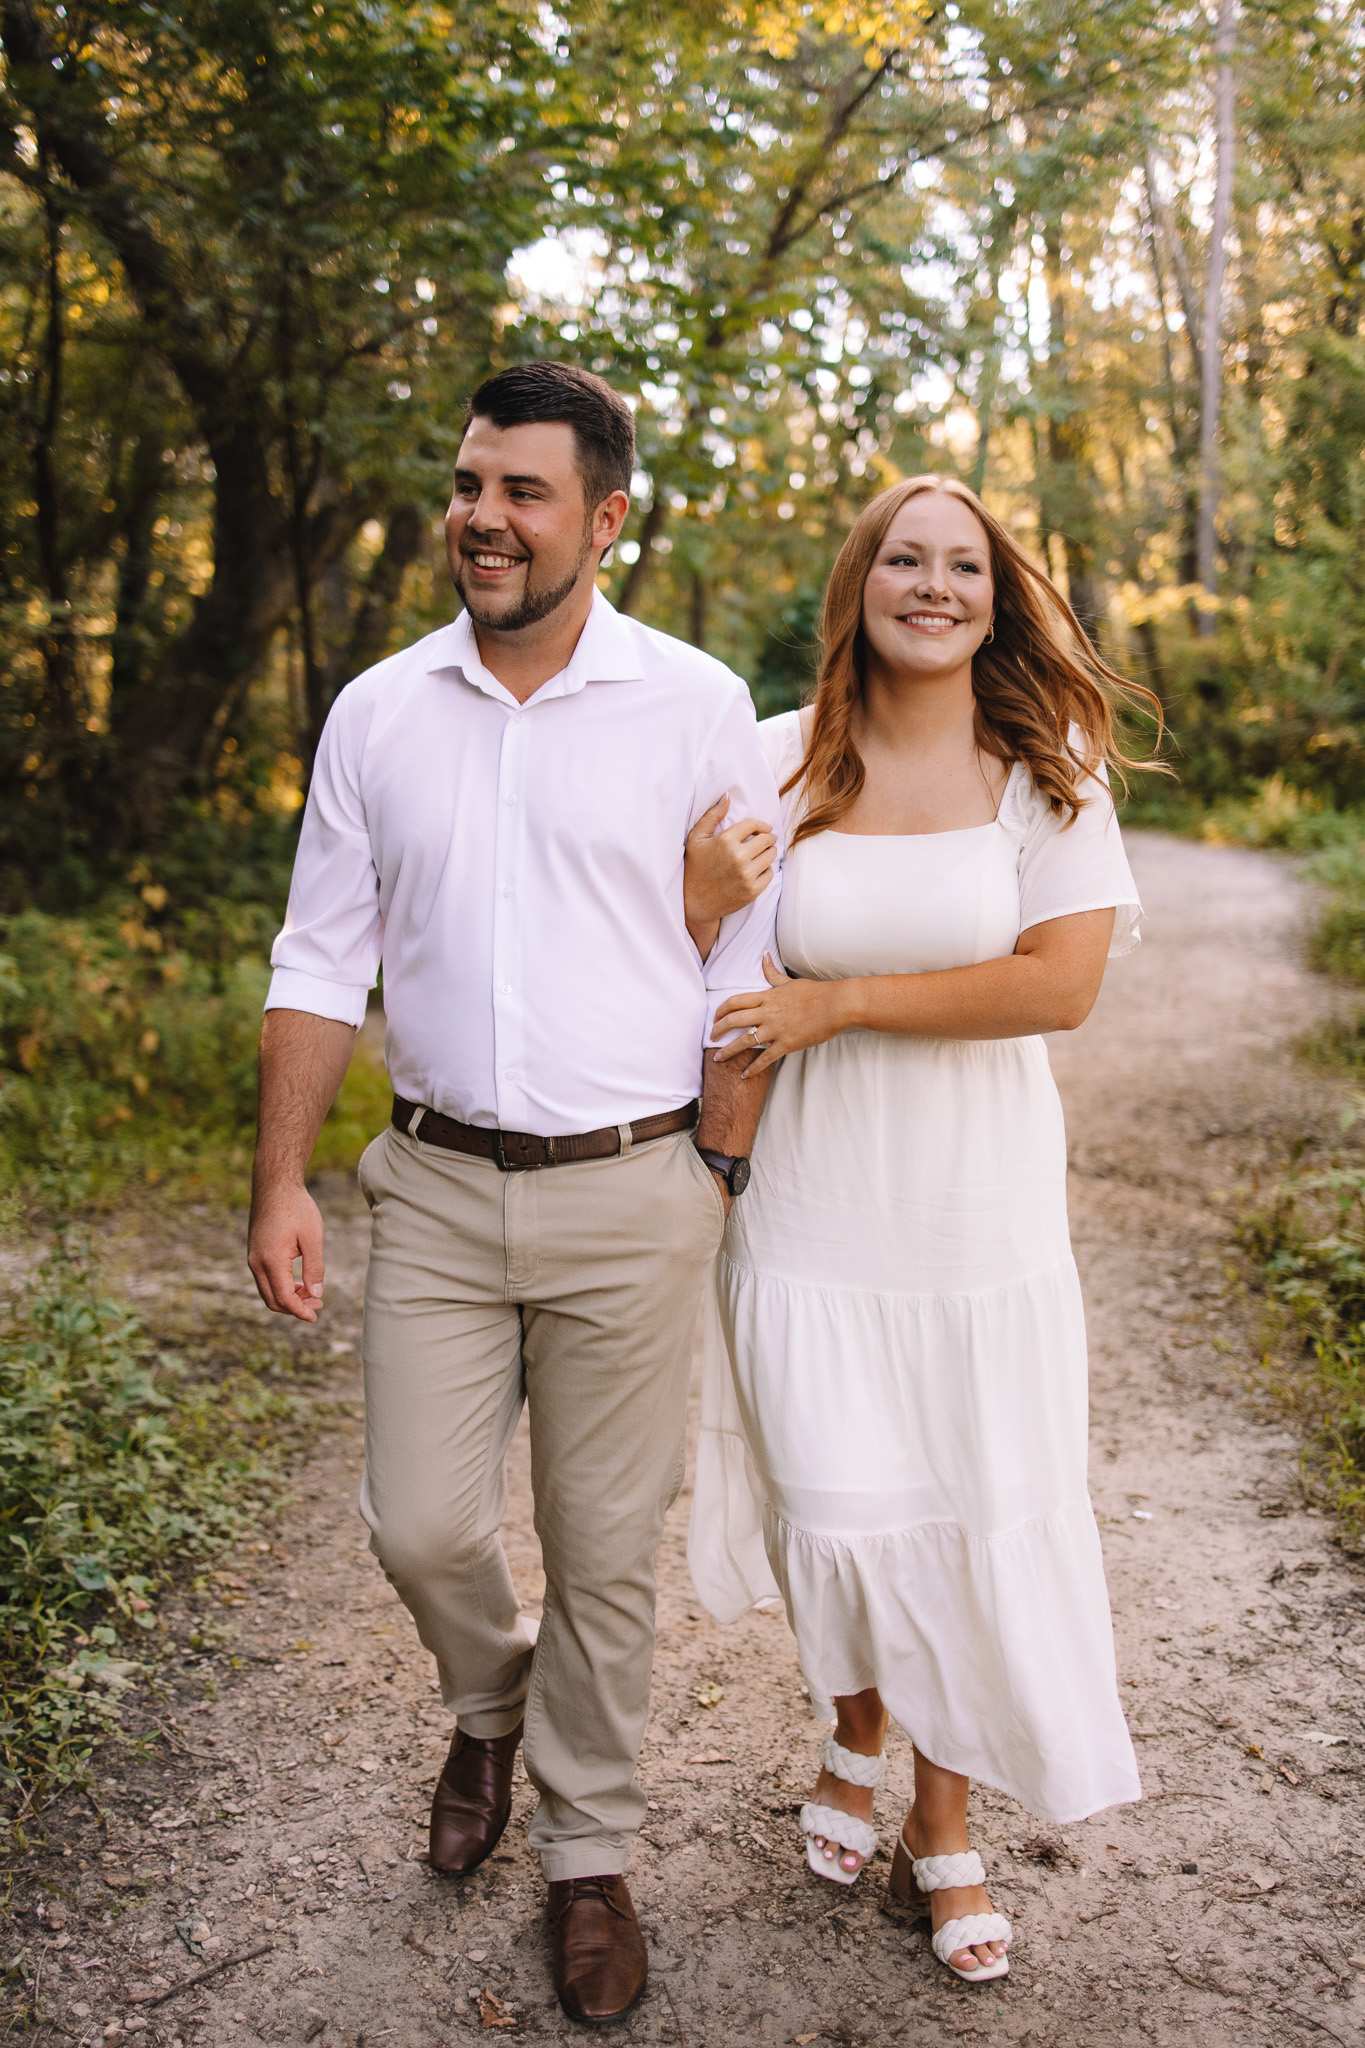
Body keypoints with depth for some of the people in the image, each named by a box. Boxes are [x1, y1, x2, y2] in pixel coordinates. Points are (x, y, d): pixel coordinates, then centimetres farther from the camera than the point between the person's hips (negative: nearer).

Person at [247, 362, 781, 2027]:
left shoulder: (696, 708, -4)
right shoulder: (378, 713, 4)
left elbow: (743, 966, -1)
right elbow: (320, 964, 7)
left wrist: (719, 1175, -4)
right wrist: (278, 1185, 1)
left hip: (629, 1199, -2)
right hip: (437, 1188, 3)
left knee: (604, 1553, 8)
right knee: (419, 1527, 6)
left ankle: (588, 1854, 31)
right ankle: (491, 1709, 41)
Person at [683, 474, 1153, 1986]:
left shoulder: (1048, 771, -2)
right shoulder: (779, 765, 0)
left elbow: (1061, 983, -13)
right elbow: (692, 954, 7)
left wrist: (839, 1002, -16)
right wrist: (695, 905, -17)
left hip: (980, 1207, 0)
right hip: (810, 1202, 0)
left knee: (978, 1519, 7)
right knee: (840, 1511, 4)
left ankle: (942, 1832, 30)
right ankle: (853, 1746, 39)